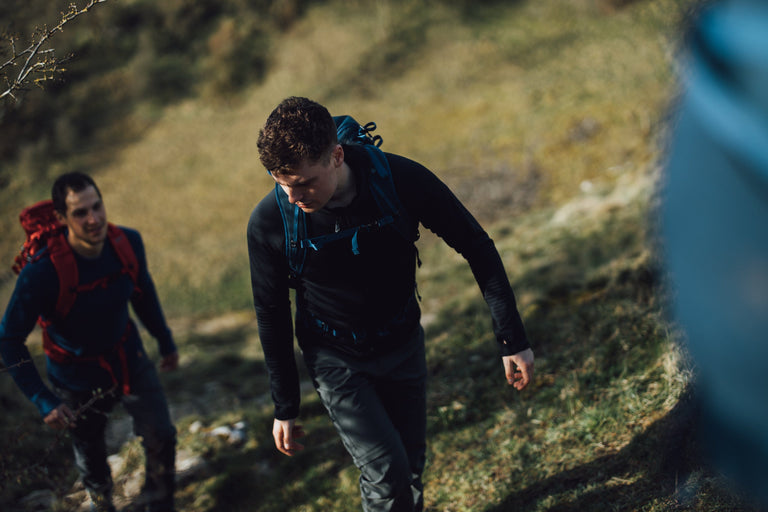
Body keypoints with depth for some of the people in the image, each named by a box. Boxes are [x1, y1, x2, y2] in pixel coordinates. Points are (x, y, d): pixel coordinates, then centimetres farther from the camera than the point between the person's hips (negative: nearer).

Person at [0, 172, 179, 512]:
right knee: (89, 450, 19)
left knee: (161, 437, 5)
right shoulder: (41, 273, -32)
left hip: (129, 359, 3)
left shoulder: (128, 243, -18)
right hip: (79, 378, -3)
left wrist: (165, 341, 14)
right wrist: (43, 401, -26)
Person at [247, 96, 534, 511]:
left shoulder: (403, 180, -26)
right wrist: (285, 408, -1)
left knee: (410, 467, 14)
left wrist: (512, 338, -11)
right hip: (334, 358, -2)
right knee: (386, 475, -13)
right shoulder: (269, 222, -24)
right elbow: (272, 315, -8)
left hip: (403, 344, 2)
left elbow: (476, 246, -12)